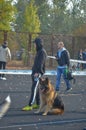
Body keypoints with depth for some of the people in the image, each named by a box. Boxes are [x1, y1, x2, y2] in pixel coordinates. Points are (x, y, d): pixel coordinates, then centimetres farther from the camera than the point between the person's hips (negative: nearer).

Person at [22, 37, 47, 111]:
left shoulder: (42, 52, -12)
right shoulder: (39, 51, 18)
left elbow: (40, 63, -21)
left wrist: (37, 72, -27)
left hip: (38, 74, -10)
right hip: (35, 73, 10)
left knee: (34, 89, -13)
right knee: (36, 89, 13)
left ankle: (30, 105, -17)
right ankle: (37, 104, 19)